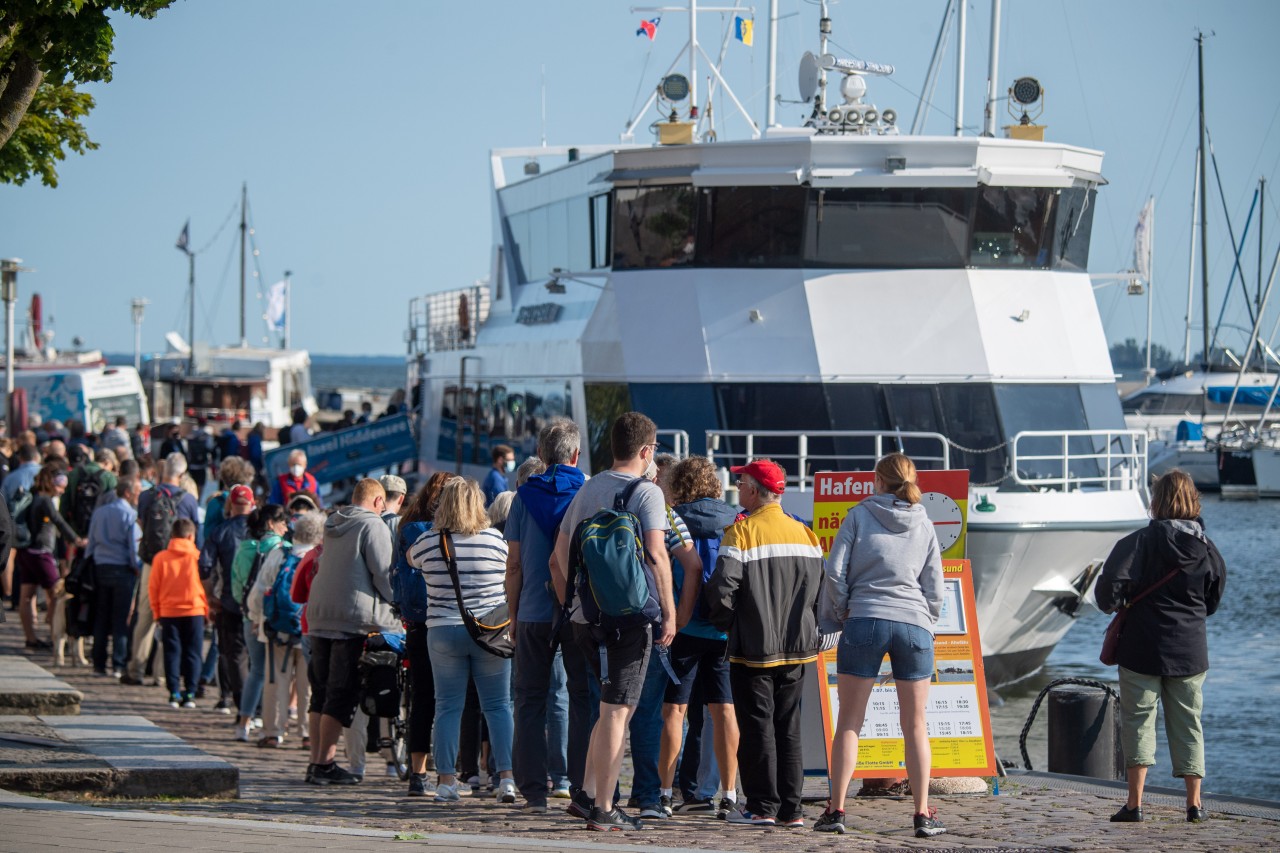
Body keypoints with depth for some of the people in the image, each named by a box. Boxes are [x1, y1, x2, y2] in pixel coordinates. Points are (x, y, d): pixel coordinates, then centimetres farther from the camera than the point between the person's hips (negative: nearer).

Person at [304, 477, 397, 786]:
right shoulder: (373, 526, -5)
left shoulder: (333, 526, 18)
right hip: (356, 620, -7)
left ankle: (317, 762, 9)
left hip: (320, 617, 7)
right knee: (341, 696, -6)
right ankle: (324, 764, -9)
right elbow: (384, 573, -10)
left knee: (321, 693, 11)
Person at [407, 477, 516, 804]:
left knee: (448, 706, 5)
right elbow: (512, 576, 8)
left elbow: (411, 558, 18)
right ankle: (506, 777, -3)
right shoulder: (495, 539, -4)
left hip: (443, 632, 0)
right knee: (498, 705, 4)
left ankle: (447, 781, 2)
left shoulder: (429, 542, -3)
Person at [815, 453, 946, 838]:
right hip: (914, 625, 2)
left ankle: (836, 809, -2)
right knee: (915, 725, 8)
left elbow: (835, 572, -2)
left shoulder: (860, 515, 4)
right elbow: (934, 588, 10)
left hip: (864, 621, -2)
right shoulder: (924, 525, 12)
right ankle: (923, 814, 5)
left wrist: (836, 616, 10)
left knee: (849, 722, 3)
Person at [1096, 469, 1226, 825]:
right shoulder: (1207, 550, 2)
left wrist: (1111, 605, 3)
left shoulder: (1140, 542, -11)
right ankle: (1194, 803, 10)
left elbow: (1111, 585, -19)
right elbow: (1213, 602, 12)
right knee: (1187, 723, 11)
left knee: (1139, 719, 1)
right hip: (1190, 651, 3)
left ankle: (1135, 802, -5)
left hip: (1144, 649, -3)